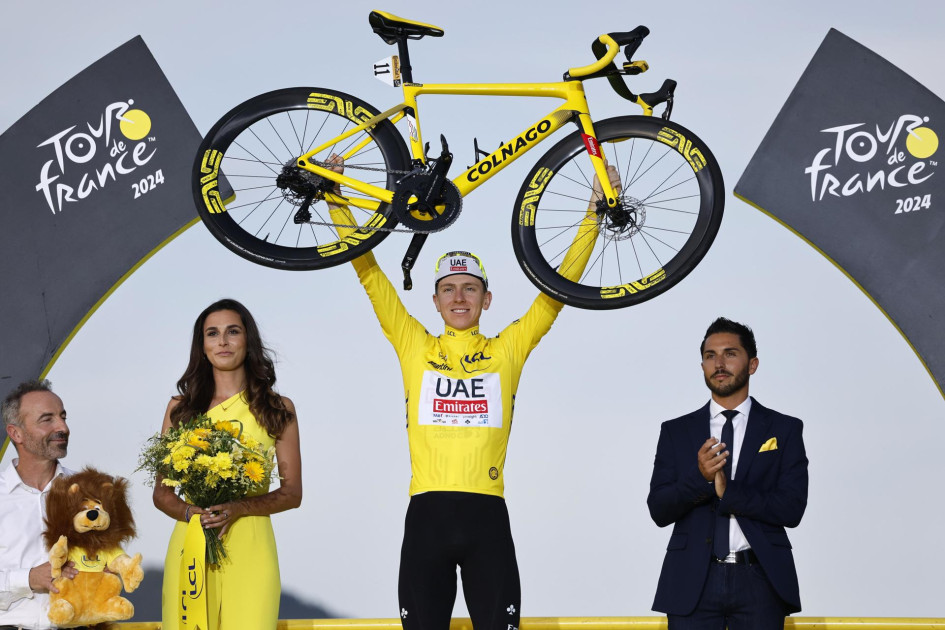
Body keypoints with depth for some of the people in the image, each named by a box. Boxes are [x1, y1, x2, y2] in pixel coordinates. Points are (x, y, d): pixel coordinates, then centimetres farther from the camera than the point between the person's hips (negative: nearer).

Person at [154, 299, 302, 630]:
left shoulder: (277, 409, 9)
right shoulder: (180, 408, 11)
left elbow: (292, 492, 7)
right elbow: (161, 492, 13)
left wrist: (238, 508, -10)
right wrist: (191, 512, -10)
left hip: (250, 546, -1)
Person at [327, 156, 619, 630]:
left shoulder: (507, 350, 10)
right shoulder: (414, 346, 10)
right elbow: (369, 273, 8)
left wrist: (594, 210, 6)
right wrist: (334, 198, 4)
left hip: (486, 515, 0)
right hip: (426, 513, 0)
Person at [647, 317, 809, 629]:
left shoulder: (785, 429, 6)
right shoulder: (676, 431, 11)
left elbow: (792, 509, -4)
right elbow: (658, 510, 2)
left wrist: (728, 491, -13)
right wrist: (699, 477, -16)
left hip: (759, 580, -1)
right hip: (693, 582, 1)